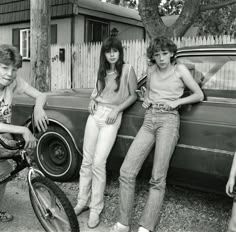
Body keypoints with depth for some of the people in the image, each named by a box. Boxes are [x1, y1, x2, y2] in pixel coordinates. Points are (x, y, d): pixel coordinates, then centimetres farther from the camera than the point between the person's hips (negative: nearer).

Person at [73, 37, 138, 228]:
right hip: (95, 113, 5)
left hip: (112, 117, -5)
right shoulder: (102, 71, 12)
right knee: (87, 161, 5)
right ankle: (82, 201, 17)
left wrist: (116, 110, -11)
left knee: (98, 163, -11)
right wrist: (92, 101, 5)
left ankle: (96, 208, 2)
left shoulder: (128, 70, -4)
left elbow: (133, 96, 0)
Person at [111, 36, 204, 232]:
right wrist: (146, 99, 11)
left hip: (169, 120, -4)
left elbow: (199, 95, 7)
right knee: (126, 172, -8)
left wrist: (176, 102, -6)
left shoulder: (180, 69, 6)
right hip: (148, 121, 4)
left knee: (157, 179, -11)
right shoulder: (151, 70, 16)